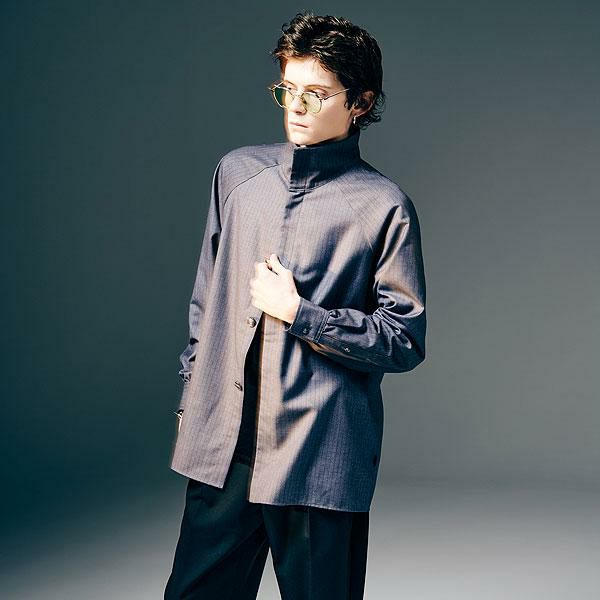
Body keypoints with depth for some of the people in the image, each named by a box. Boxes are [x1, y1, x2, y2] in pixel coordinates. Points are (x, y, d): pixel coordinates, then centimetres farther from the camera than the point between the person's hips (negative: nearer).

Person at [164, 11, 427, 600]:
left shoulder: (383, 206, -5)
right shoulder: (238, 172, 9)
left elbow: (405, 340, -5)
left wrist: (298, 313, -12)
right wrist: (191, 396, 18)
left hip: (320, 456, -4)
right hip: (220, 443, 4)